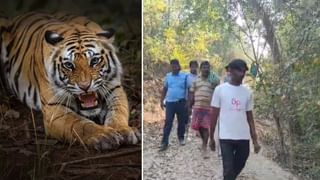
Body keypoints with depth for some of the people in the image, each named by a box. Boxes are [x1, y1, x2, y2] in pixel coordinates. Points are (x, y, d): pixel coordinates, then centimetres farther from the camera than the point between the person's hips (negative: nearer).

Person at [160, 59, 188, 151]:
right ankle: (164, 142, -2)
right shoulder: (168, 76, 6)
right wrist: (161, 101, 9)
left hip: (181, 102, -1)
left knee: (181, 121, 10)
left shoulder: (184, 76, -2)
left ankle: (181, 138, 29)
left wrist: (187, 102, -6)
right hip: (169, 102, 1)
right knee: (168, 122, -2)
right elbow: (164, 89, 13)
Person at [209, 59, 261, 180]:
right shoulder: (220, 89, -3)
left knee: (238, 168, 15)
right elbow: (214, 115, 1)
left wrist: (255, 140, 6)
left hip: (243, 138, 4)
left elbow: (250, 118, 10)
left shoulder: (247, 92, 7)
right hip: (226, 138, -4)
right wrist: (211, 138, 4)